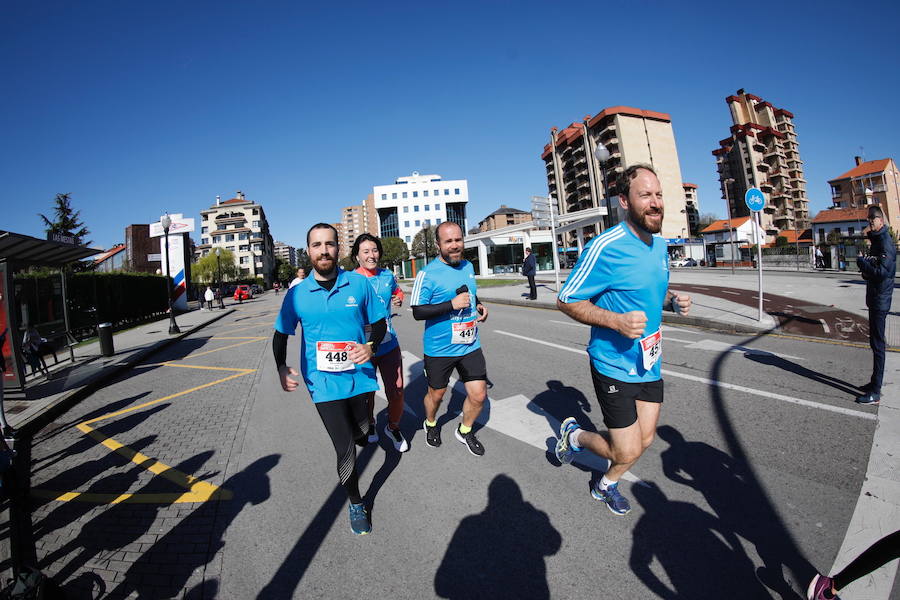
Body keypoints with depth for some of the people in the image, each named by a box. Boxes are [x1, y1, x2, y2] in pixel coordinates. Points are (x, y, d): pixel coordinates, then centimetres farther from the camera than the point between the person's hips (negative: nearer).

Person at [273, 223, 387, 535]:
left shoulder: (359, 284, -5)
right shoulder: (296, 294, -5)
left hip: (360, 376, 2)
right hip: (323, 382, -1)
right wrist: (281, 367, -9)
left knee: (361, 431, 23)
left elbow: (379, 323, 3)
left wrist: (371, 346, -17)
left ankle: (351, 433, 63)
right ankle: (356, 504, 27)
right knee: (345, 450, -1)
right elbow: (280, 334, 7)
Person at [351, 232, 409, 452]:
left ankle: (393, 428, 31)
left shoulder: (388, 276, 5)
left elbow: (397, 292, 26)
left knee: (397, 392, 2)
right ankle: (369, 425, 46)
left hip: (389, 345, 3)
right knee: (366, 393, 15)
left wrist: (398, 301, 5)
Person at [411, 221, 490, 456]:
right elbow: (418, 312, -17)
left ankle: (465, 431, 34)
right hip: (439, 349, -4)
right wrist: (452, 305, -26)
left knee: (478, 395, 5)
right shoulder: (427, 274, -15)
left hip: (470, 345, 5)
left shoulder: (468, 266, 5)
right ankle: (430, 424, 50)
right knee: (436, 394, 17)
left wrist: (479, 306, 1)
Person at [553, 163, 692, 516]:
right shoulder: (605, 247, -21)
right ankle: (574, 435, 31)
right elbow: (566, 301, -17)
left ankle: (606, 485, 45)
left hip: (649, 363, 8)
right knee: (627, 452, 0)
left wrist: (673, 300, 0)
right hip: (615, 365, -7)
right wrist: (616, 321, -29)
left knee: (644, 441, 18)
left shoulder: (660, 244, 5)